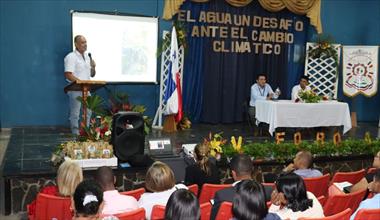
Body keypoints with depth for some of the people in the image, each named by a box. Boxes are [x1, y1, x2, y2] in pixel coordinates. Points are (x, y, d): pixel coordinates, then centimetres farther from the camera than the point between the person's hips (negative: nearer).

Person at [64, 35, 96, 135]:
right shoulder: (71, 57, -9)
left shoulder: (87, 56, 15)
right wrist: (81, 82, -25)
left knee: (88, 112, 12)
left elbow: (92, 75, 19)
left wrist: (93, 67, -2)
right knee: (75, 114, -3)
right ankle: (76, 134, 2)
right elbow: (68, 75, -18)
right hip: (75, 89, -8)